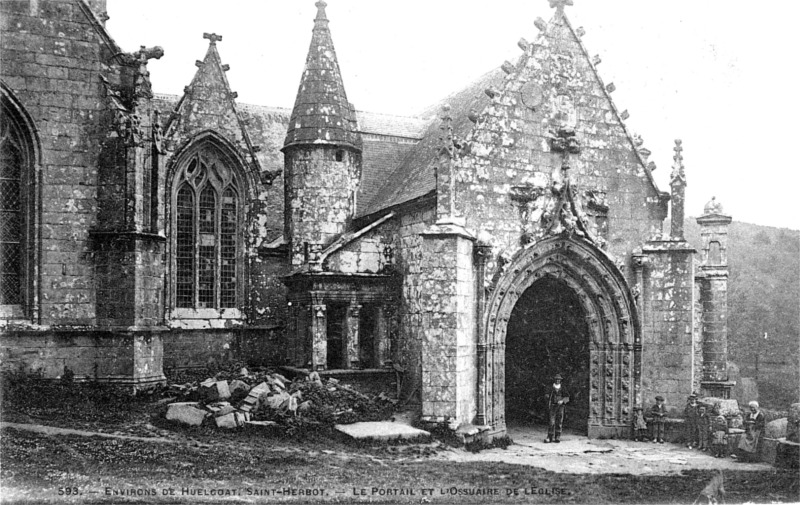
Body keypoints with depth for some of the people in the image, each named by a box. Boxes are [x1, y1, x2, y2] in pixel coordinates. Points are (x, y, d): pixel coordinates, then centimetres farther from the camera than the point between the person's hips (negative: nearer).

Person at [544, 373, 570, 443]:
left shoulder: (563, 389, 4)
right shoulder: (551, 389, 7)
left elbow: (567, 398, -1)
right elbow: (549, 398, 12)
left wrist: (562, 401, -20)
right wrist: (548, 408, 10)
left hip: (560, 407, 0)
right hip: (553, 407, 0)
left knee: (559, 423, 0)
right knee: (552, 423, -8)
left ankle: (557, 438, 6)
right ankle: (549, 438, -7)